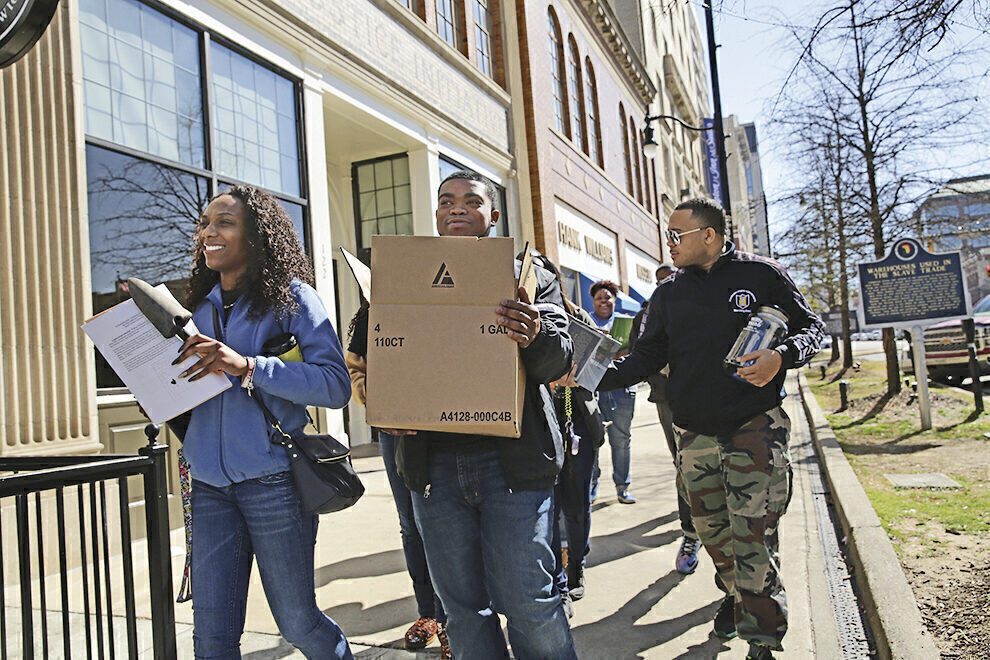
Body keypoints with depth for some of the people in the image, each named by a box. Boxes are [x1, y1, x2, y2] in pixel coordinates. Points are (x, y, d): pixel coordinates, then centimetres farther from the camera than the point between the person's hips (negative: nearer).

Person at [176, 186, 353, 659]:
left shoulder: (291, 298, -4)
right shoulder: (201, 308, 14)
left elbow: (335, 385, -16)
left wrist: (246, 365, -24)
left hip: (272, 480, -5)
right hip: (209, 484, 5)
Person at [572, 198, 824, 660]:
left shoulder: (761, 275, -1)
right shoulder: (668, 294, 10)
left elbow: (810, 326, 5)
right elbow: (646, 357, 8)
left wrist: (782, 356, -17)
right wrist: (595, 376, -8)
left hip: (754, 429, -4)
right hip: (695, 434, 4)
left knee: (753, 535, -8)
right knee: (710, 527, 14)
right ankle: (735, 594, 41)